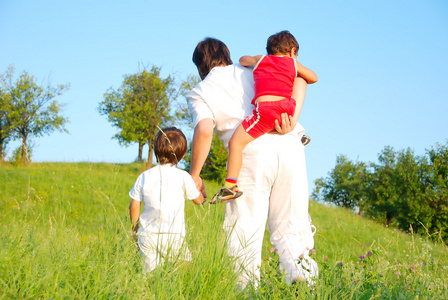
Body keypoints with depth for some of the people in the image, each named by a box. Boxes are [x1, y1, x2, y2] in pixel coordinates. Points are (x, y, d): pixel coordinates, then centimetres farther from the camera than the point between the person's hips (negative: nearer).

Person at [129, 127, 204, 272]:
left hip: (147, 236, 3)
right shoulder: (183, 177, -2)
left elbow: (134, 207, 7)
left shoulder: (144, 176, 5)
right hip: (174, 236, -2)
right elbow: (199, 200, 13)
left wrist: (135, 230, 22)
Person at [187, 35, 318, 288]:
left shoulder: (199, 93, 16)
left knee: (245, 231, 3)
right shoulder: (252, 71, 27)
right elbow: (299, 79, 11)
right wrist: (292, 116, -2)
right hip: (289, 146, 3)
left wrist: (194, 175, 5)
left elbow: (204, 130, -4)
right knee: (289, 228, 8)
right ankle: (303, 279, -10)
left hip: (251, 155, -3)